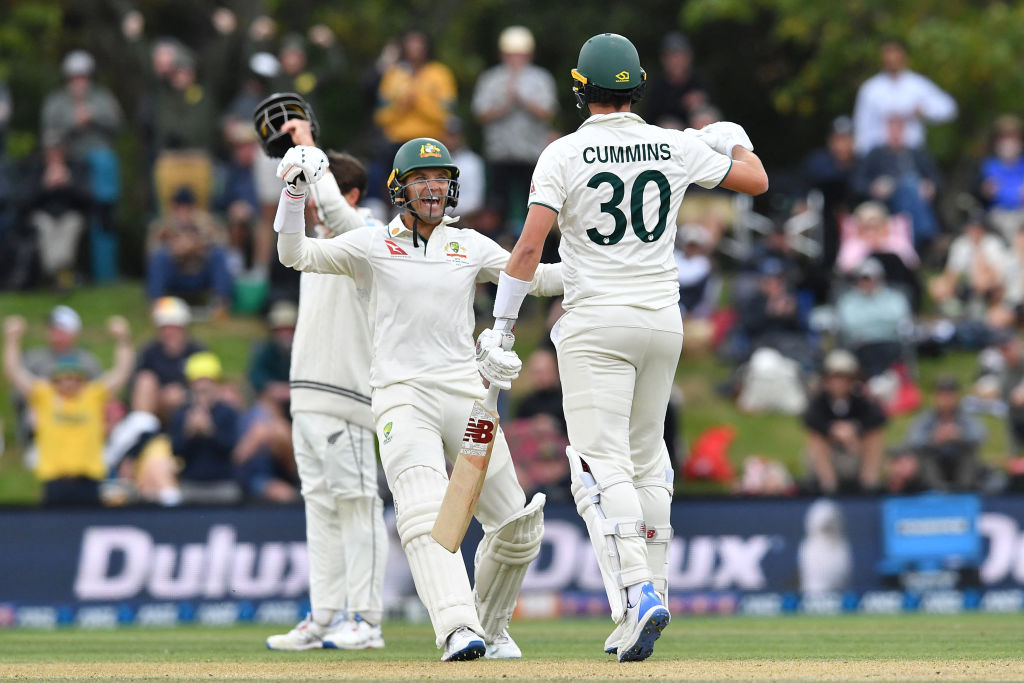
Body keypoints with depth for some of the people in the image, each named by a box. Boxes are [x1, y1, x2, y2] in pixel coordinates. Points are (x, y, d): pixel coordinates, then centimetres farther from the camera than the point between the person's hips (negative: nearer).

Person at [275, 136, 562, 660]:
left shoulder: (470, 247, 15)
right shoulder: (371, 246, 7)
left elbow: (535, 279, 12)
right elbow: (296, 256, -1)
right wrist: (295, 193, -16)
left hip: (465, 395, 4)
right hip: (401, 396, -4)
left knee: (519, 528, 2)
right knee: (426, 516, -25)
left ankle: (490, 626, 24)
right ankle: (459, 631, -39)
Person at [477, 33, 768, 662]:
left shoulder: (565, 155, -8)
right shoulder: (676, 148, 3)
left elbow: (530, 244, -14)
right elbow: (757, 180, 15)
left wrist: (502, 323, -7)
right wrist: (734, 139, 37)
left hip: (596, 326, -4)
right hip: (663, 319, 5)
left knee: (602, 466, -9)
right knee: (647, 460, 18)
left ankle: (637, 592, -27)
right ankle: (653, 595, 19)